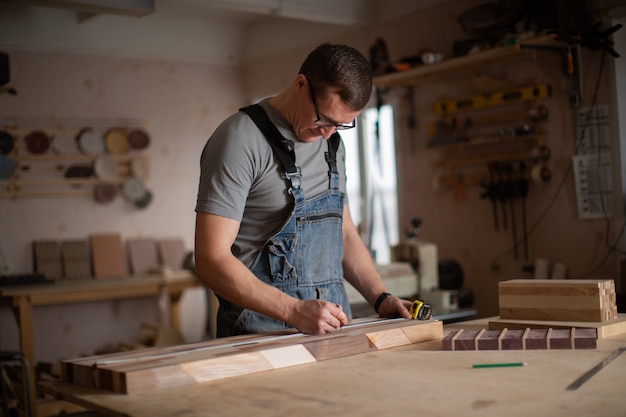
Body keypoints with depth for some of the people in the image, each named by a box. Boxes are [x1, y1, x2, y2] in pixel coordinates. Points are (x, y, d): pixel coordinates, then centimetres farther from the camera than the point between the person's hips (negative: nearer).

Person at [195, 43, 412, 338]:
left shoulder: (332, 145, 12)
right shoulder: (241, 139, -12)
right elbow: (212, 259, -16)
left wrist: (381, 299, 6)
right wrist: (295, 311, -24)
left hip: (331, 325, 5)